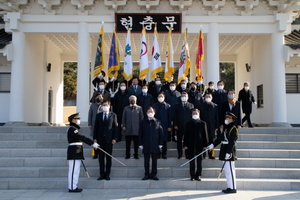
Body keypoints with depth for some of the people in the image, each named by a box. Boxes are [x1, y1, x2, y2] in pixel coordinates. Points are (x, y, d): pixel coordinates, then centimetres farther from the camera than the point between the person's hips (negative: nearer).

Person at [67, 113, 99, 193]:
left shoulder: (74, 128, 20)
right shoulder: (72, 129, -13)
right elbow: (82, 137, -23)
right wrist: (93, 143, -26)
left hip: (76, 153, 10)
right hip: (74, 152, -10)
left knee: (76, 170, 12)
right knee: (73, 170, -6)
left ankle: (73, 186, 17)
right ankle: (72, 188, -2)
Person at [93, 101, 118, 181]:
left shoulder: (113, 115, 4)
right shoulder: (98, 115, 10)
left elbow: (115, 127, 2)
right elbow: (96, 127, 8)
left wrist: (114, 138, -6)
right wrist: (95, 138, 0)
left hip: (109, 139, -2)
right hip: (100, 139, 2)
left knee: (109, 157, 3)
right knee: (101, 157, 5)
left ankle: (107, 174, 11)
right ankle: (102, 174, 12)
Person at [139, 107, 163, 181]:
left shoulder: (158, 122, 4)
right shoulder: (143, 122, 6)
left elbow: (160, 133, 5)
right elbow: (140, 134, 5)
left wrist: (160, 144, 0)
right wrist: (140, 144, -1)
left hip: (155, 145, 0)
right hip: (146, 145, 0)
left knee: (154, 161, 6)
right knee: (146, 161, 6)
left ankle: (154, 174, 15)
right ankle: (147, 174, 15)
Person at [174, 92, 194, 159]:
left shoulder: (191, 105, 8)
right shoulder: (177, 106, 10)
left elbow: (193, 115, 3)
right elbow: (175, 116, 6)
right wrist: (175, 125, -3)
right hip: (180, 126, 1)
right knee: (179, 140, 4)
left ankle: (187, 154, 12)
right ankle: (180, 154, 13)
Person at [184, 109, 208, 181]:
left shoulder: (202, 123, 6)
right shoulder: (188, 123, 8)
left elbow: (205, 134, 4)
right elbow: (186, 134, 6)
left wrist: (205, 145, -2)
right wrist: (185, 144, -1)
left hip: (199, 144, 0)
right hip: (191, 145, 1)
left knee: (199, 160, 4)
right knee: (191, 160, 4)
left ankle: (198, 175, 12)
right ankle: (192, 175, 11)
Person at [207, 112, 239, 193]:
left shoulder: (233, 129, -11)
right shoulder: (227, 129, 17)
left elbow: (232, 142, -18)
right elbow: (220, 138, 16)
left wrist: (228, 152, -22)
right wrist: (213, 145, 6)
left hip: (229, 153, -9)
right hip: (224, 152, 9)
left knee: (230, 171, -5)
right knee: (227, 171, 12)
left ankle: (232, 188, 1)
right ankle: (230, 187, 19)